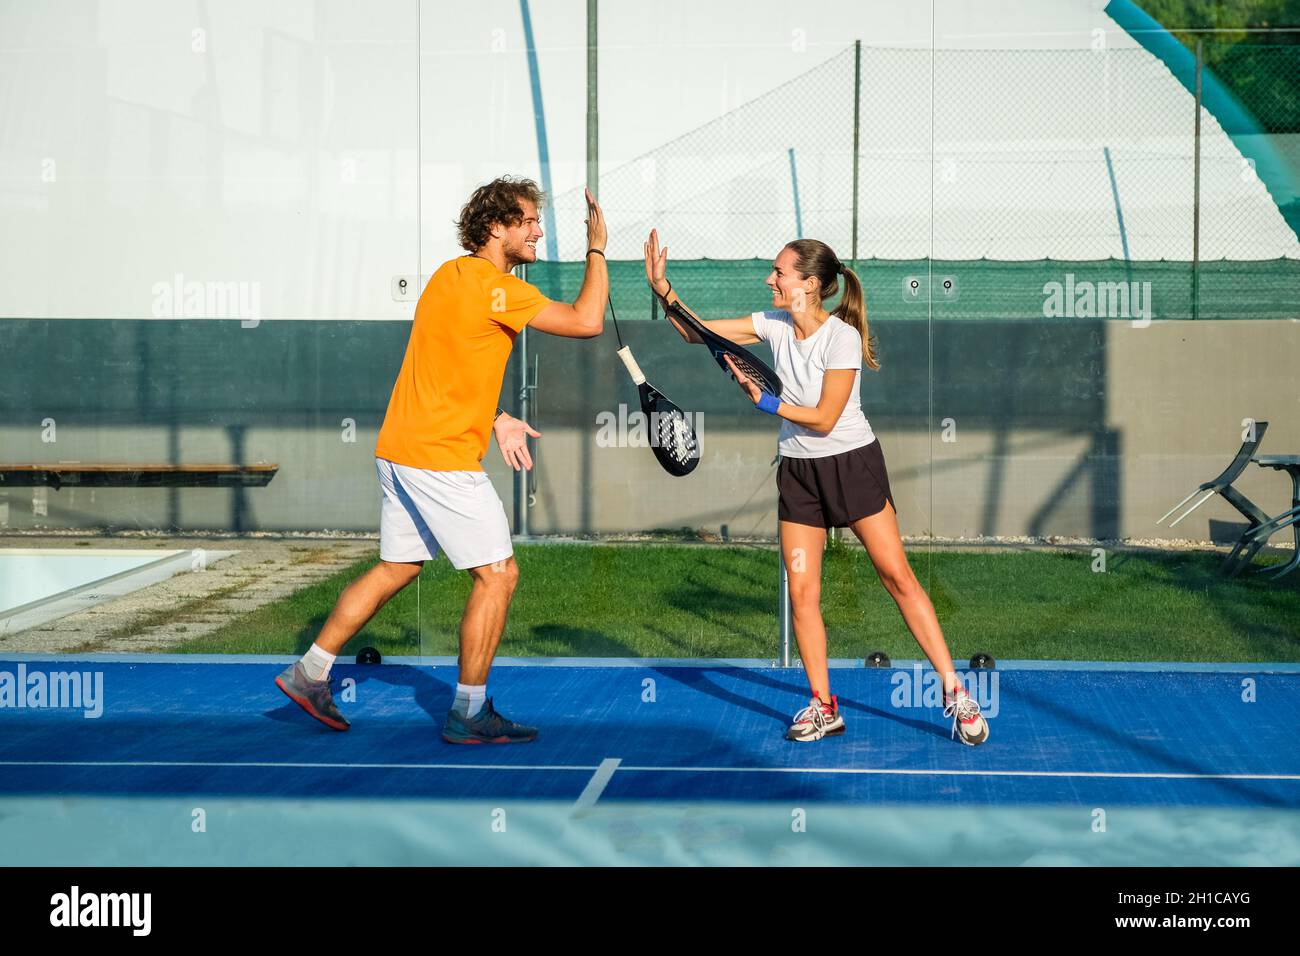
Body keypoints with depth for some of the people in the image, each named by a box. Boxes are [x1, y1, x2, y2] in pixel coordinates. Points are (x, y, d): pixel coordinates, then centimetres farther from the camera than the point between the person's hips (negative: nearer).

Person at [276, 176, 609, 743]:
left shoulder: (451, 275, 14)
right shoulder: (493, 286, -16)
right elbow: (586, 321, -20)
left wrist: (494, 420, 18)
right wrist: (597, 251, -8)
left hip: (399, 451, 9)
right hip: (441, 458, -9)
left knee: (397, 568, 19)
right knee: (498, 574, -2)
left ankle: (309, 673, 24)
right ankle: (468, 714, 4)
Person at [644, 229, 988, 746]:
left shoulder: (842, 337, -18)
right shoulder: (774, 325, 0)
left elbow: (824, 418, -18)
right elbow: (697, 333, 4)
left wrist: (765, 402, -17)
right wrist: (663, 289, -9)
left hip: (852, 464, -5)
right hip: (798, 470, 5)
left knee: (898, 577, -6)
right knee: (801, 592, 0)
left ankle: (954, 693, 0)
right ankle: (823, 707, 10)